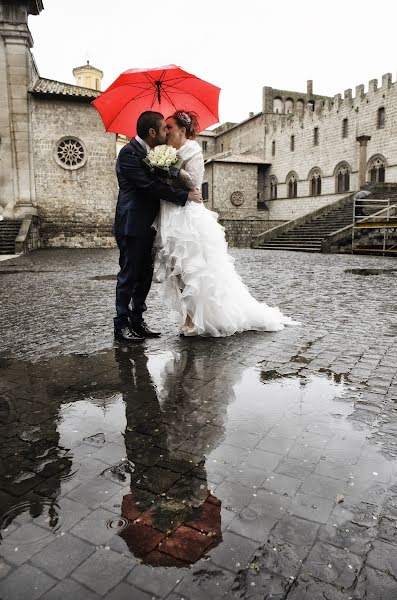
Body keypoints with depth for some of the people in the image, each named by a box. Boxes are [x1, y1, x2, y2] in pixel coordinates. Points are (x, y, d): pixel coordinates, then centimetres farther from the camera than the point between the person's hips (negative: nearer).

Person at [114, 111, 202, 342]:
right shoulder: (129, 153, -14)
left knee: (145, 274, 11)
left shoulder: (150, 152, 15)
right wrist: (185, 195, -19)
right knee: (129, 274, -3)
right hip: (132, 226, -9)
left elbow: (158, 182, 22)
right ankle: (122, 323, 8)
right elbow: (149, 185, -22)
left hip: (146, 225, 9)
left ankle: (137, 320, 21)